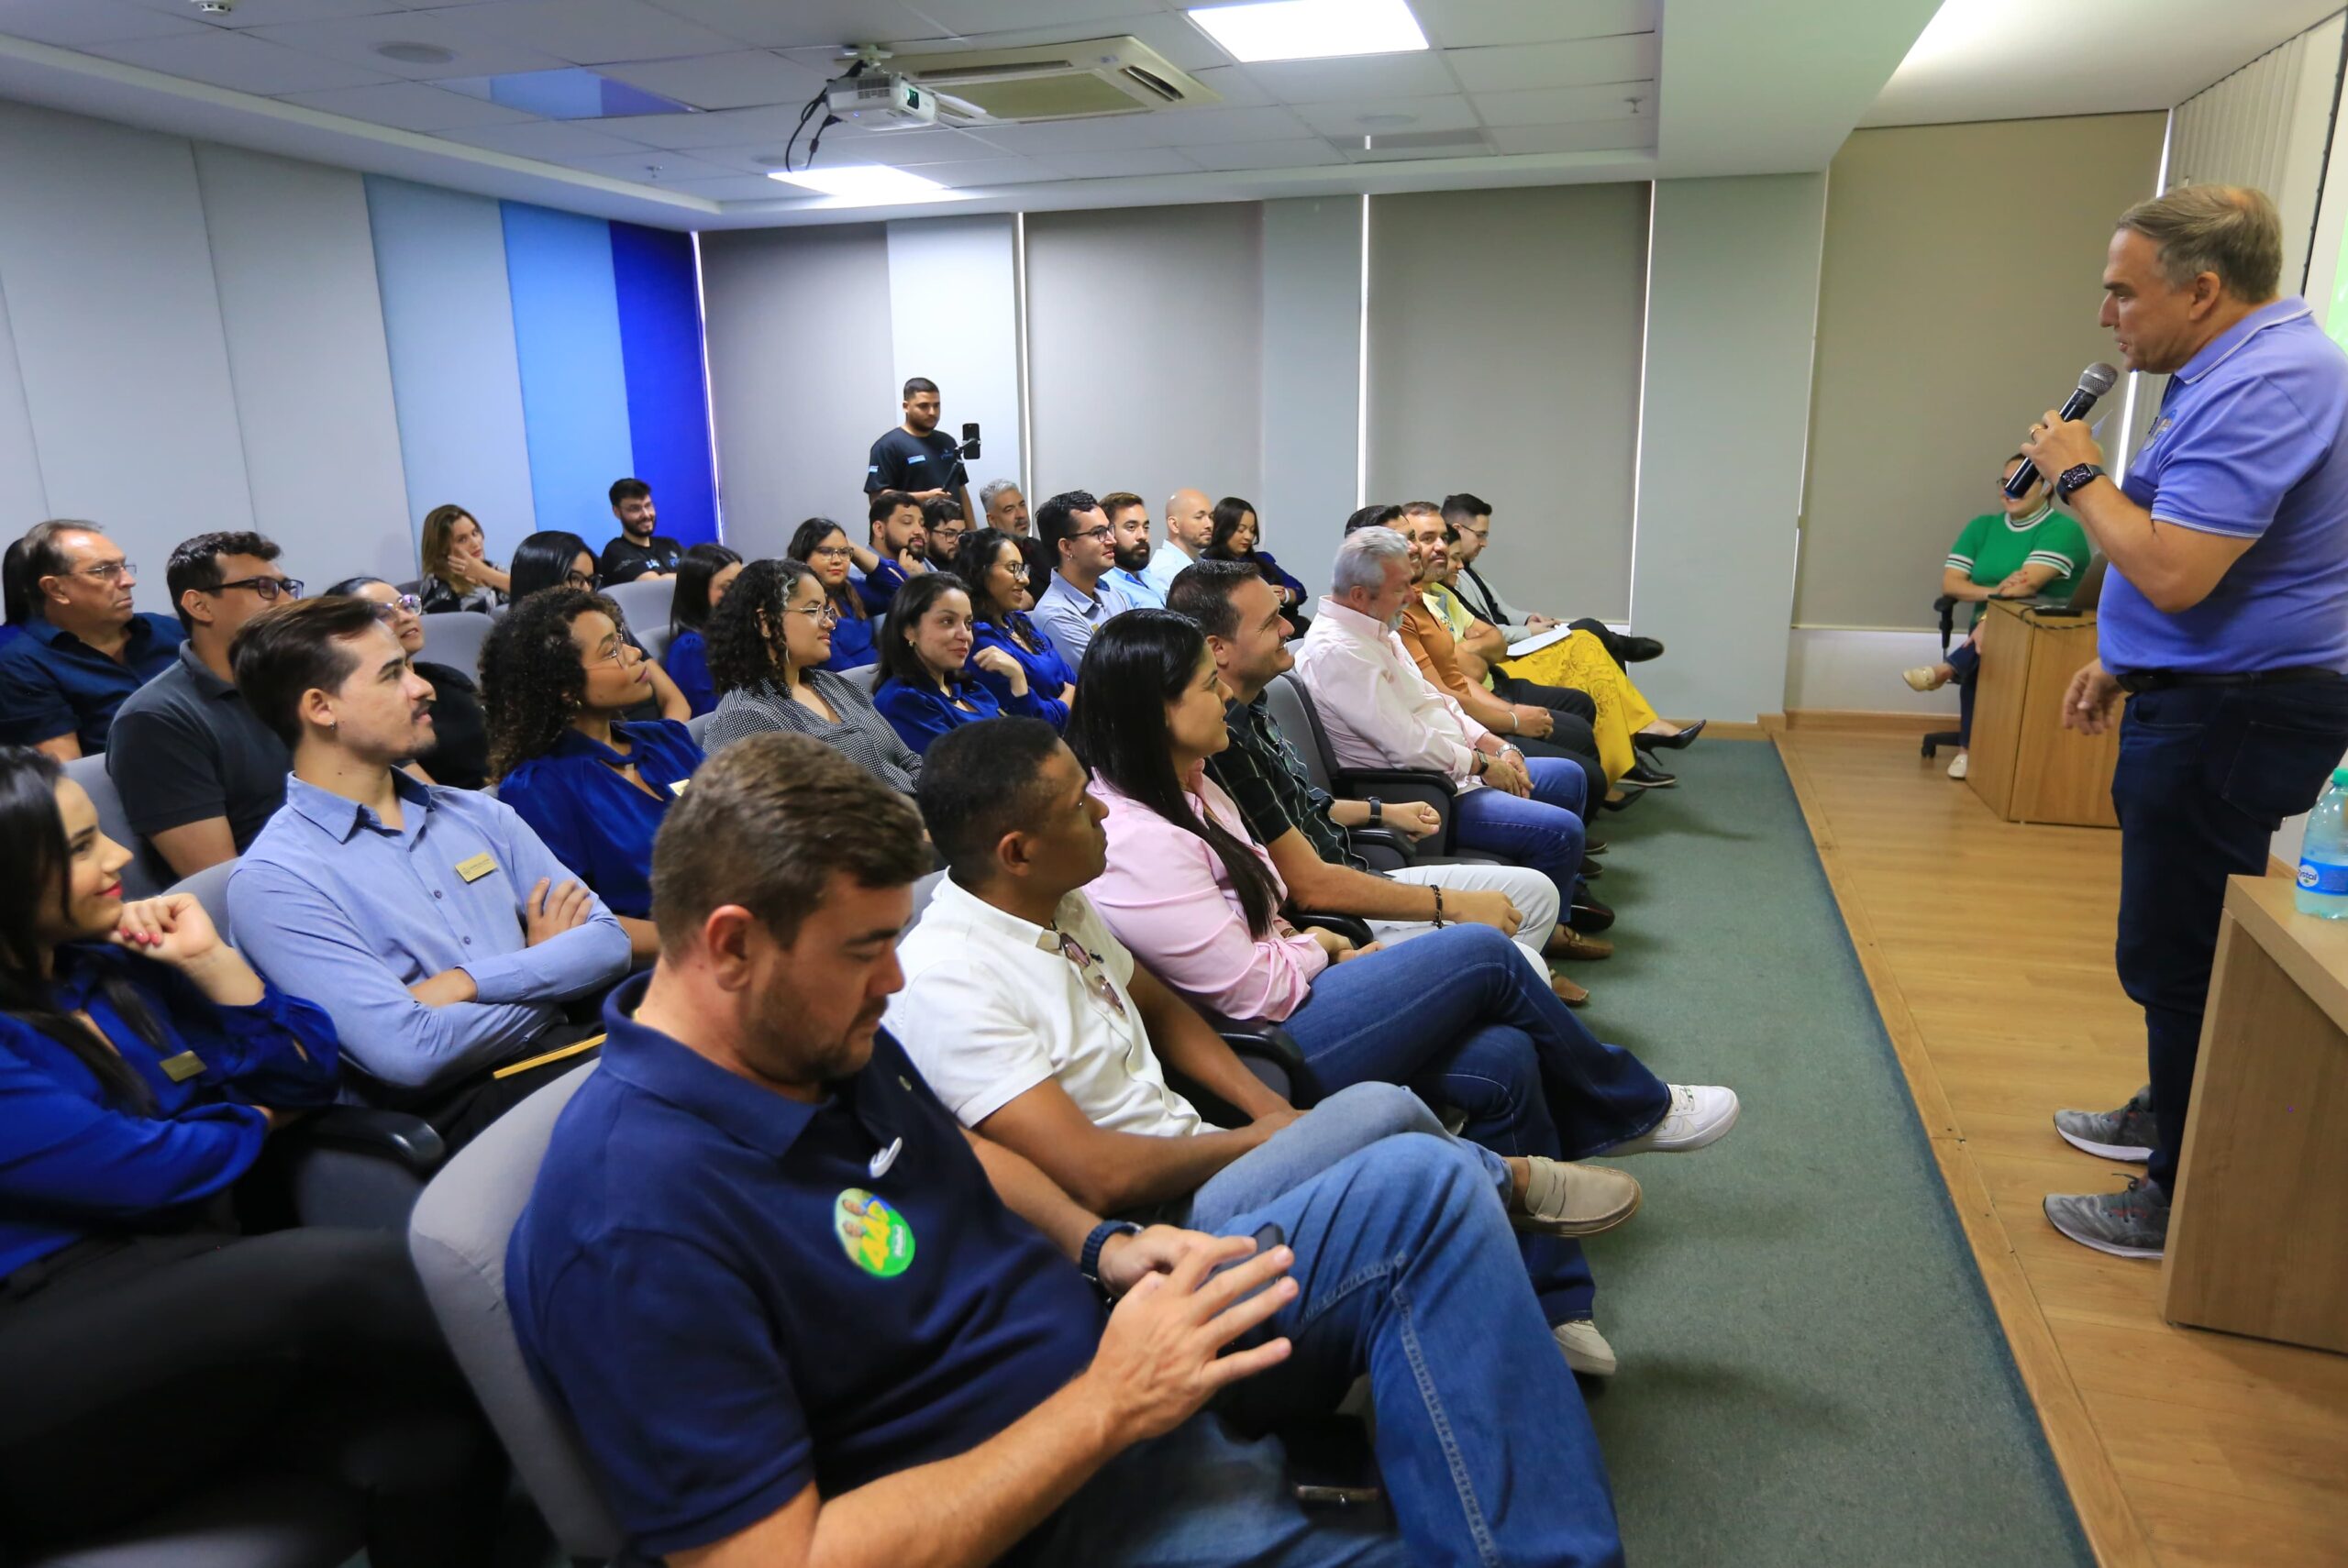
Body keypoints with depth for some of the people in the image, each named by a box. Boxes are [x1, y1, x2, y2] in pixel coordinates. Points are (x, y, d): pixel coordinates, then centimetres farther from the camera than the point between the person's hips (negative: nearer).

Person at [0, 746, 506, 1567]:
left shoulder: (110, 967, 14)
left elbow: (303, 1074, 15)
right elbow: (146, 1172, -13)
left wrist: (211, 959, 3)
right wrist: (249, 1121, 8)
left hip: (185, 1298, 6)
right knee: (338, 1274, -36)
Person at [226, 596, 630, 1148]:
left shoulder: (477, 814, 15)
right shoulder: (273, 880, -4)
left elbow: (608, 942, 6)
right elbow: (412, 1051, -14)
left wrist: (468, 983, -9)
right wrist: (544, 976, 0)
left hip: (571, 1052, 7)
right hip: (462, 1108, -6)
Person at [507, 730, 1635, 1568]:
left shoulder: (821, 1037, 0)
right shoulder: (632, 1232, -28)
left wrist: (1102, 1245, -3)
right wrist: (1108, 1406, -27)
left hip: (1113, 1324, 8)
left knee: (1426, 1185, -3)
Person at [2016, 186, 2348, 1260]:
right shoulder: (2241, 369, 14)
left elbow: (2173, 572, -28)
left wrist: (2078, 475, -14)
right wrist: (2120, 665, 21)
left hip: (2235, 720, -11)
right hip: (2205, 701, 11)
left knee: (2179, 957, -2)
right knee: (2178, 945, 22)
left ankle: (2189, 1202, 11)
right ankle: (2169, 1115, 38)